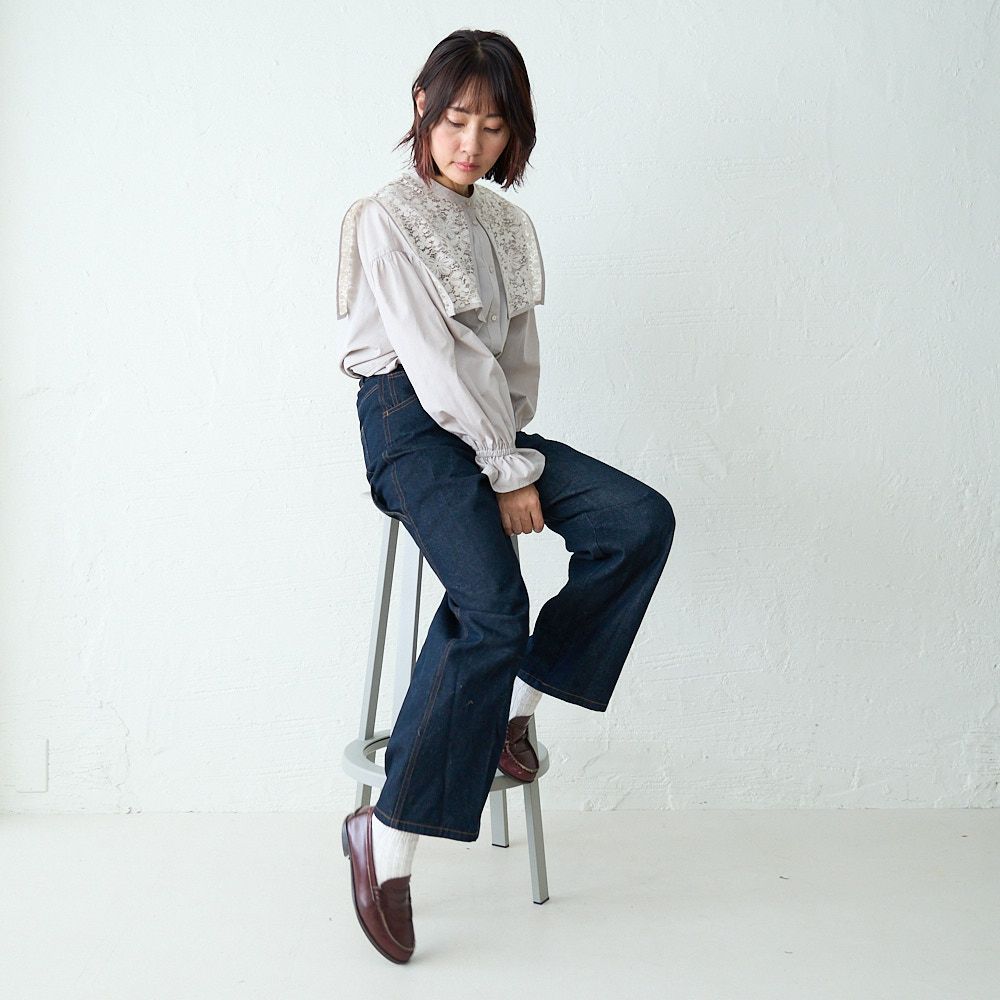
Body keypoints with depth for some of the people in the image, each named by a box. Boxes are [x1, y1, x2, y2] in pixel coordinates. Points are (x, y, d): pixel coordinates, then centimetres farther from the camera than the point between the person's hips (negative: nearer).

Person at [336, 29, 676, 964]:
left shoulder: (509, 223, 16)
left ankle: (516, 696, -3)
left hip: (491, 426, 7)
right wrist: (508, 472, -14)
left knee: (642, 520, -13)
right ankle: (387, 833, -17)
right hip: (410, 423, -7)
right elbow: (433, 358, -13)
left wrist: (516, 455, 1)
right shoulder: (387, 217, -5)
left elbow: (517, 352, 15)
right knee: (494, 610, -26)